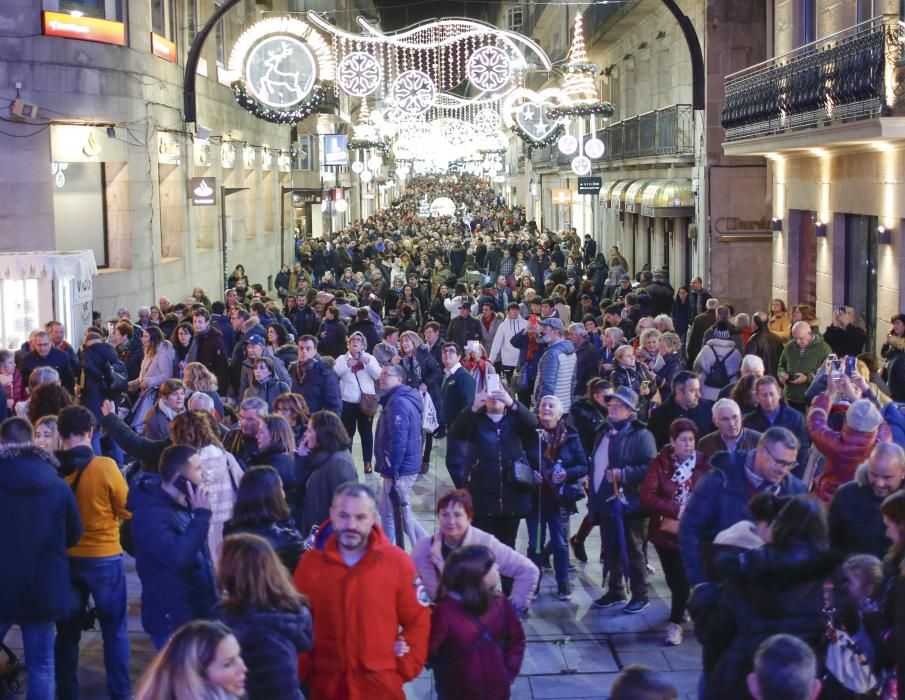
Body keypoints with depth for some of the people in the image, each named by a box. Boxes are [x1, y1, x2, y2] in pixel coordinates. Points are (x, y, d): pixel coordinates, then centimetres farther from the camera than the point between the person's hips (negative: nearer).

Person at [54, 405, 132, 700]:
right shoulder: (105, 466, -17)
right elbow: (128, 510, -7)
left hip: (64, 558, 3)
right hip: (104, 558, -3)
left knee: (67, 631, 14)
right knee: (114, 630, 10)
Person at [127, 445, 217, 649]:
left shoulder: (183, 504, 9)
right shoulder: (150, 514, -20)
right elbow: (177, 557, -33)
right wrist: (202, 515, -26)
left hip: (198, 614, 9)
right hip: (172, 620, -9)